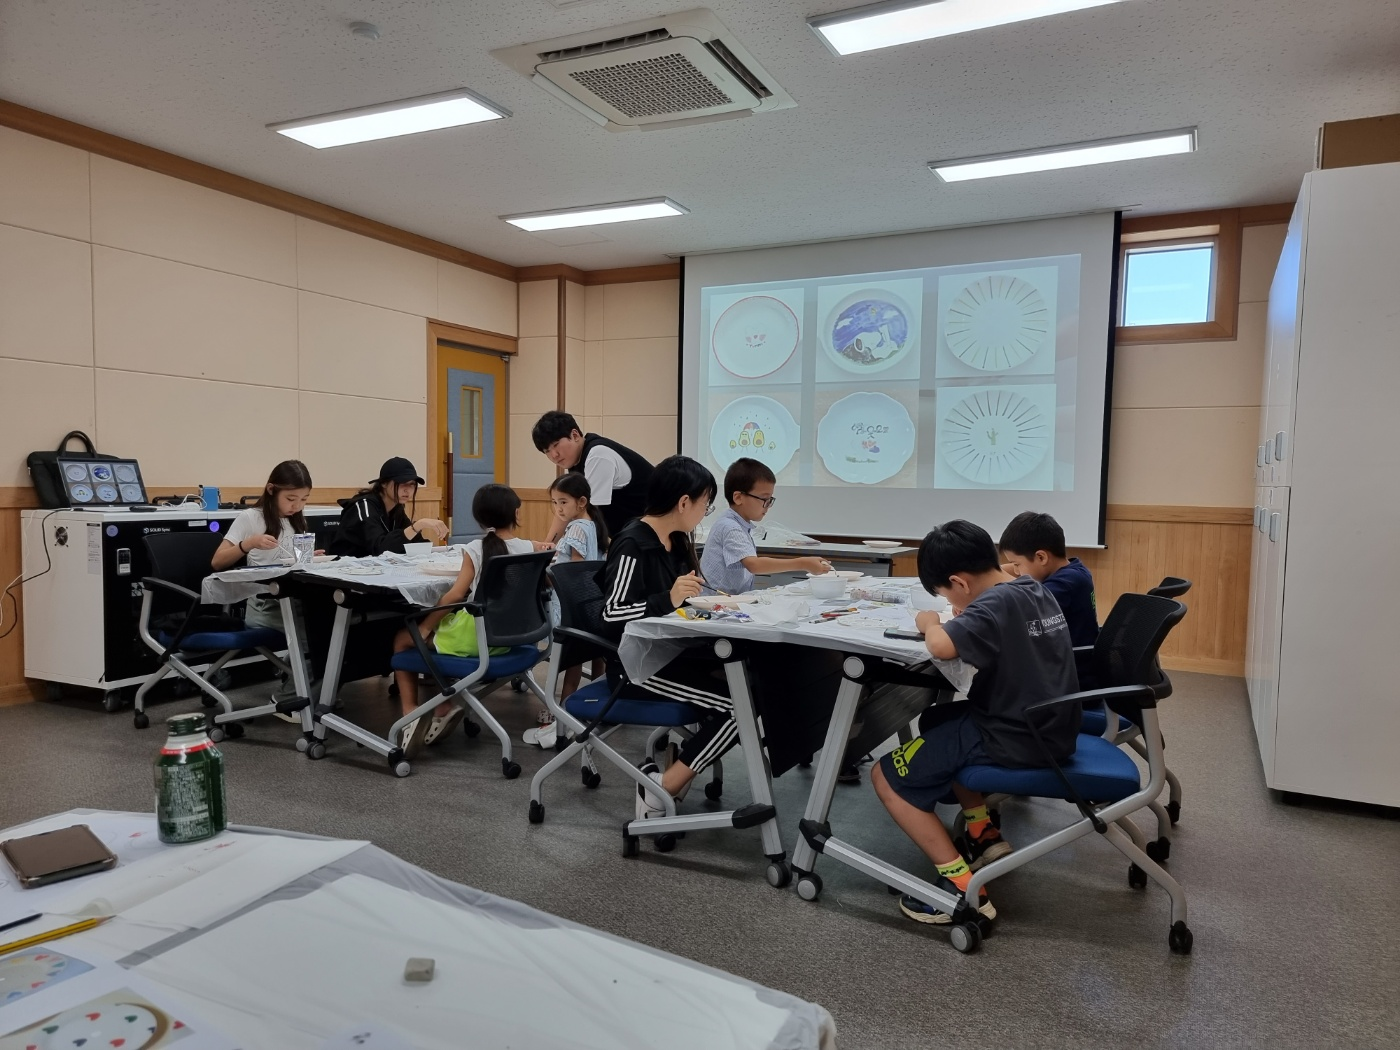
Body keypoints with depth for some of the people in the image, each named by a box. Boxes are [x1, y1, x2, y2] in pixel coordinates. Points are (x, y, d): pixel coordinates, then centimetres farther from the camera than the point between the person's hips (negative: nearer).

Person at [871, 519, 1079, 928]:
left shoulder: (996, 603, -22)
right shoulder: (1034, 590, 5)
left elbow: (942, 646, -37)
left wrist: (930, 623, -16)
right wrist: (967, 616, 5)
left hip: (1015, 741, -9)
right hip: (1049, 730, 9)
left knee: (887, 776, -1)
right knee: (940, 726, 31)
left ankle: (962, 888, -5)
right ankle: (983, 832, 25)